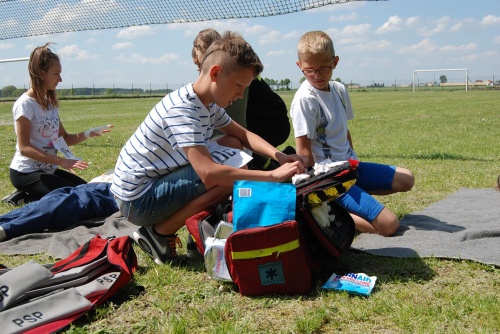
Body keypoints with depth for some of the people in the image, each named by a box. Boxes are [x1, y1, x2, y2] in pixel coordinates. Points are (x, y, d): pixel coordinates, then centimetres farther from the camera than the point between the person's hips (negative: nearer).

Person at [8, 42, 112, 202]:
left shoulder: (50, 103, 7)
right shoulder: (25, 104, -18)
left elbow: (64, 139, 7)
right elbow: (24, 148, -23)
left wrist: (88, 134, -11)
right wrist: (60, 161, -32)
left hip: (48, 170, 8)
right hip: (26, 173, -8)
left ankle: (33, 196, 15)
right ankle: (29, 198, 1)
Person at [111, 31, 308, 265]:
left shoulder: (209, 103, 2)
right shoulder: (182, 110, -27)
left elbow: (243, 135, 12)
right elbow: (208, 173, -38)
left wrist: (280, 156, -7)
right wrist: (273, 175, -34)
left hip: (158, 180, 9)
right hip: (137, 200, -9)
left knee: (233, 145, 7)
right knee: (227, 177, -25)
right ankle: (157, 233, -7)